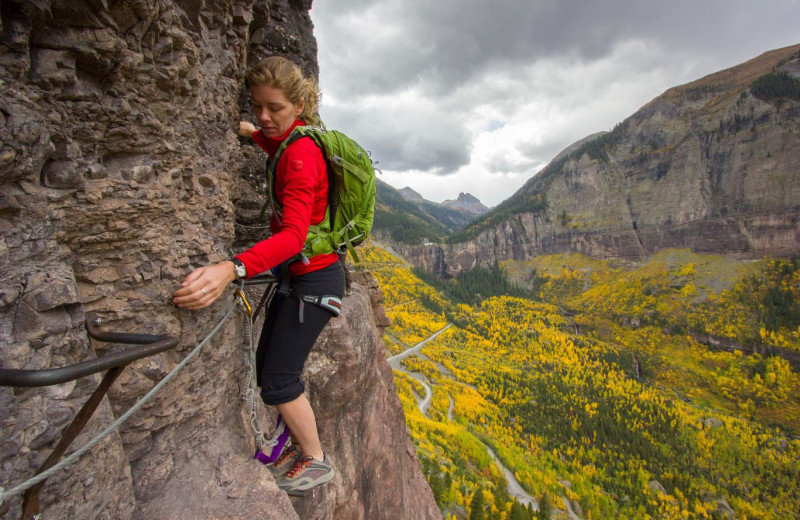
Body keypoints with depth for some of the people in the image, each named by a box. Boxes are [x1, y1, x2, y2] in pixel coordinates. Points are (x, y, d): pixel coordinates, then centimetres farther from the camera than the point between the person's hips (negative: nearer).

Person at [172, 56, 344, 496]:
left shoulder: (302, 152, -22)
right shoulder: (290, 140, 8)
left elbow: (294, 233, -35)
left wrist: (232, 269, -49)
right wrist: (255, 135, 19)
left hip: (314, 279, -10)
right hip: (294, 276, 10)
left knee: (278, 378, -2)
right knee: (266, 367, 15)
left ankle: (316, 461, 21)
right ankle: (299, 443, 36)